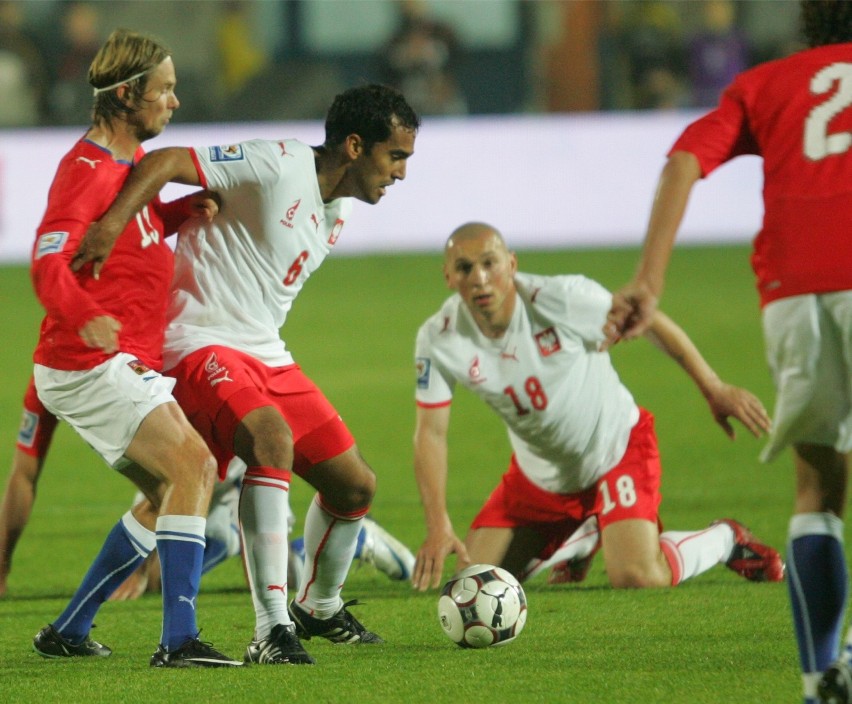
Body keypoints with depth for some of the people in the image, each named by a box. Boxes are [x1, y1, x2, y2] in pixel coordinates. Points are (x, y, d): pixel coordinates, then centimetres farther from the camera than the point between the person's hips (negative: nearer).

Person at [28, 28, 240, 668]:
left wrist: (186, 209, 10)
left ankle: (69, 632, 21)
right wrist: (83, 315, -48)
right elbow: (48, 262, -28)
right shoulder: (87, 170, -16)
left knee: (176, 489, 16)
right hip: (91, 366, -10)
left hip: (129, 365, 10)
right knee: (192, 464, -23)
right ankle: (179, 641, -29)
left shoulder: (131, 159, 13)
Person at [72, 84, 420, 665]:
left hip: (267, 355, 9)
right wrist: (112, 223, -35)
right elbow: (165, 162, -22)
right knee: (272, 439, -35)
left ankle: (319, 607, 37)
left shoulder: (337, 213, 12)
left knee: (355, 486, 9)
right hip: (203, 347, -9)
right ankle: (272, 631, -35)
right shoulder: (277, 166, -16)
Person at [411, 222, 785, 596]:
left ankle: (724, 540, 11)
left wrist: (714, 389, -8)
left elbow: (650, 322, -13)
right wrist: (439, 526, -22)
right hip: (538, 476, 4)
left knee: (636, 578, -22)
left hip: (616, 449, -4)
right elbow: (431, 433, -13)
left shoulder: (560, 299, -27)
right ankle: (580, 540, 31)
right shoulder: (439, 339, -18)